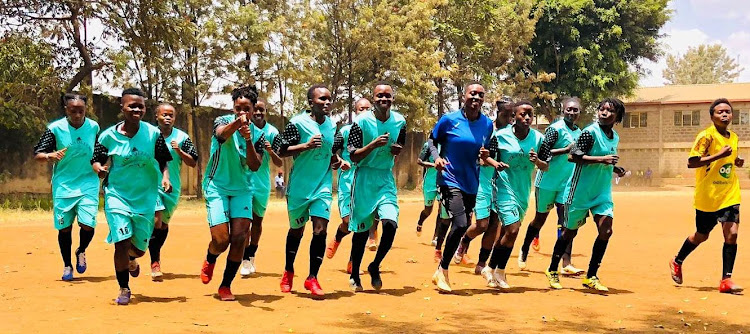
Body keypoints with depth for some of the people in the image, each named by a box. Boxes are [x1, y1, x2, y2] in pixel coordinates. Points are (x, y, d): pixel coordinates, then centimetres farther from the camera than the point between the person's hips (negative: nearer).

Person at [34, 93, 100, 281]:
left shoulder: (93, 127, 0)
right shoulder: (55, 128, -7)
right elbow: (37, 154, -7)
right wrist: (50, 156, -26)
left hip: (88, 185, 1)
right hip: (63, 186, 0)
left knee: (88, 224, -12)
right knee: (64, 227, 3)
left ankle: (81, 252, 21)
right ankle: (67, 265, 24)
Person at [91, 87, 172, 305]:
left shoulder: (153, 133, -4)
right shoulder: (108, 136, -7)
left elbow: (163, 161, 5)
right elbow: (96, 160, 3)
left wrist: (165, 178, -13)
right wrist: (99, 168, -19)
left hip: (146, 198, 2)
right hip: (117, 195, -2)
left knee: (139, 247, 9)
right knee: (122, 242, -12)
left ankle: (131, 259, 50)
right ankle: (124, 289, 9)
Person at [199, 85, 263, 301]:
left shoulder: (258, 134, 0)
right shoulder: (223, 121, -9)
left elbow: (255, 166, -10)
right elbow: (221, 134, -34)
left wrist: (248, 140, -26)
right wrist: (238, 121, -56)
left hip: (242, 189, 3)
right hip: (216, 187, -3)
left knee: (239, 237, -10)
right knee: (221, 239, -10)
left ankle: (226, 286, 8)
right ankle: (210, 261, 28)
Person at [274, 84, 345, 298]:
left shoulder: (331, 125, 6)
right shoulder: (298, 123, -11)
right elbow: (280, 151, -11)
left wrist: (336, 160, 2)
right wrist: (306, 145, -23)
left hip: (323, 186, 3)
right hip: (299, 185, -3)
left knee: (320, 229, -11)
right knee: (296, 230, 13)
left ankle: (312, 278, 1)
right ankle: (288, 272, 36)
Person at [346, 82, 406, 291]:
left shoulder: (400, 122, 4)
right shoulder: (362, 121, -8)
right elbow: (354, 156, -9)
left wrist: (396, 150, -3)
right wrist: (374, 143, -22)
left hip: (386, 179, 3)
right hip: (364, 178, -3)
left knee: (391, 223, -15)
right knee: (361, 229, 3)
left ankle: (375, 267, 9)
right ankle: (354, 275, 23)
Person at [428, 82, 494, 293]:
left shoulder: (487, 125, 3)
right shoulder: (449, 120, -8)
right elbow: (433, 141, 4)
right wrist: (437, 157, -15)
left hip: (471, 182, 6)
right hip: (450, 179, -6)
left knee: (463, 226, 11)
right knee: (460, 224, -20)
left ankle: (441, 271, 29)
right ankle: (442, 272, -3)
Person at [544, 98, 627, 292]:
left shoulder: (615, 137, 11)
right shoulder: (590, 132, -13)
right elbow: (573, 157, -22)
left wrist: (614, 168, 8)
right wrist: (602, 159, -26)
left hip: (603, 193, 6)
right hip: (581, 192, -6)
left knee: (606, 231, -9)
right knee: (570, 231, 5)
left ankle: (591, 277, 3)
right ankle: (552, 271, 24)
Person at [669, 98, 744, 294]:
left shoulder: (734, 138, 10)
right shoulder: (706, 136, -12)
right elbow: (691, 162, -20)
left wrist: (736, 161, 4)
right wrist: (719, 155, -25)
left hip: (729, 195, 5)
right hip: (707, 196, -5)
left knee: (731, 233, -9)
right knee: (701, 236, 9)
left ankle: (726, 280, -2)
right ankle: (677, 263, 35)